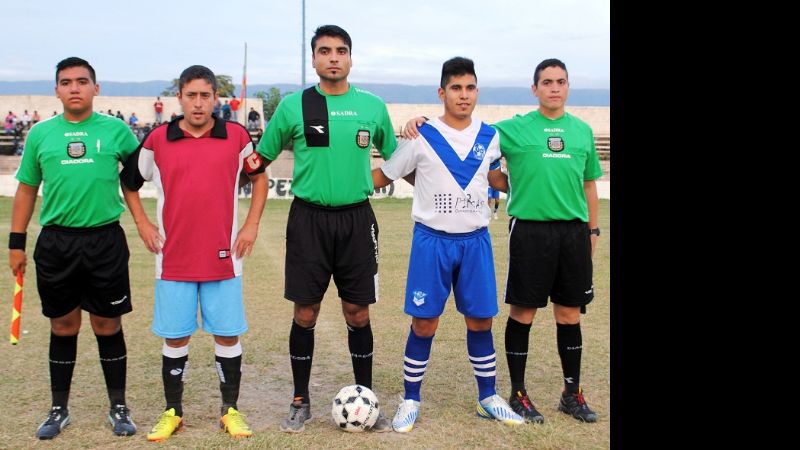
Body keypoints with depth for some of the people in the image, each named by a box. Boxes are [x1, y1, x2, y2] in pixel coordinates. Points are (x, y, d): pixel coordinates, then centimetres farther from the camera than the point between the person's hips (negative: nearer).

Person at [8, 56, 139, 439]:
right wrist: (17, 243, 9)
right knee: (63, 327, 10)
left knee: (108, 327, 6)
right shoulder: (40, 134, 6)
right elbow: (26, 190, 11)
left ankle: (118, 407, 20)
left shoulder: (116, 130, 1)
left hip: (105, 239, -1)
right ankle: (59, 409, 24)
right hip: (56, 242, 2)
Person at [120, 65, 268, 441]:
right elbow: (129, 182, 15)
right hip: (173, 259, 0)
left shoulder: (236, 137, 0)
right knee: (175, 338, 8)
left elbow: (259, 177, 14)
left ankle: (230, 411, 20)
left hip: (223, 257, 0)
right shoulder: (157, 140, 0)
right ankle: (172, 412, 23)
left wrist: (251, 225, 5)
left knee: (227, 335, 5)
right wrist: (142, 224, 5)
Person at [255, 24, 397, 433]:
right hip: (308, 219, -1)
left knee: (358, 313, 6)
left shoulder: (373, 106, 5)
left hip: (357, 219, 1)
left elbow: (394, 159, 20)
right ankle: (301, 402, 21)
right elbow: (260, 159, 8)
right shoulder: (293, 106, 0)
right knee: (305, 313, 4)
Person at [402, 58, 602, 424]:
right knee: (523, 313, 2)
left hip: (574, 232, 3)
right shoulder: (514, 129, 0)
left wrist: (593, 229, 15)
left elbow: (589, 184, 17)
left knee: (570, 314, 10)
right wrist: (423, 121, -16)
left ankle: (572, 394, 24)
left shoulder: (582, 130, 11)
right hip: (529, 230, -3)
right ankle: (518, 394, 16)